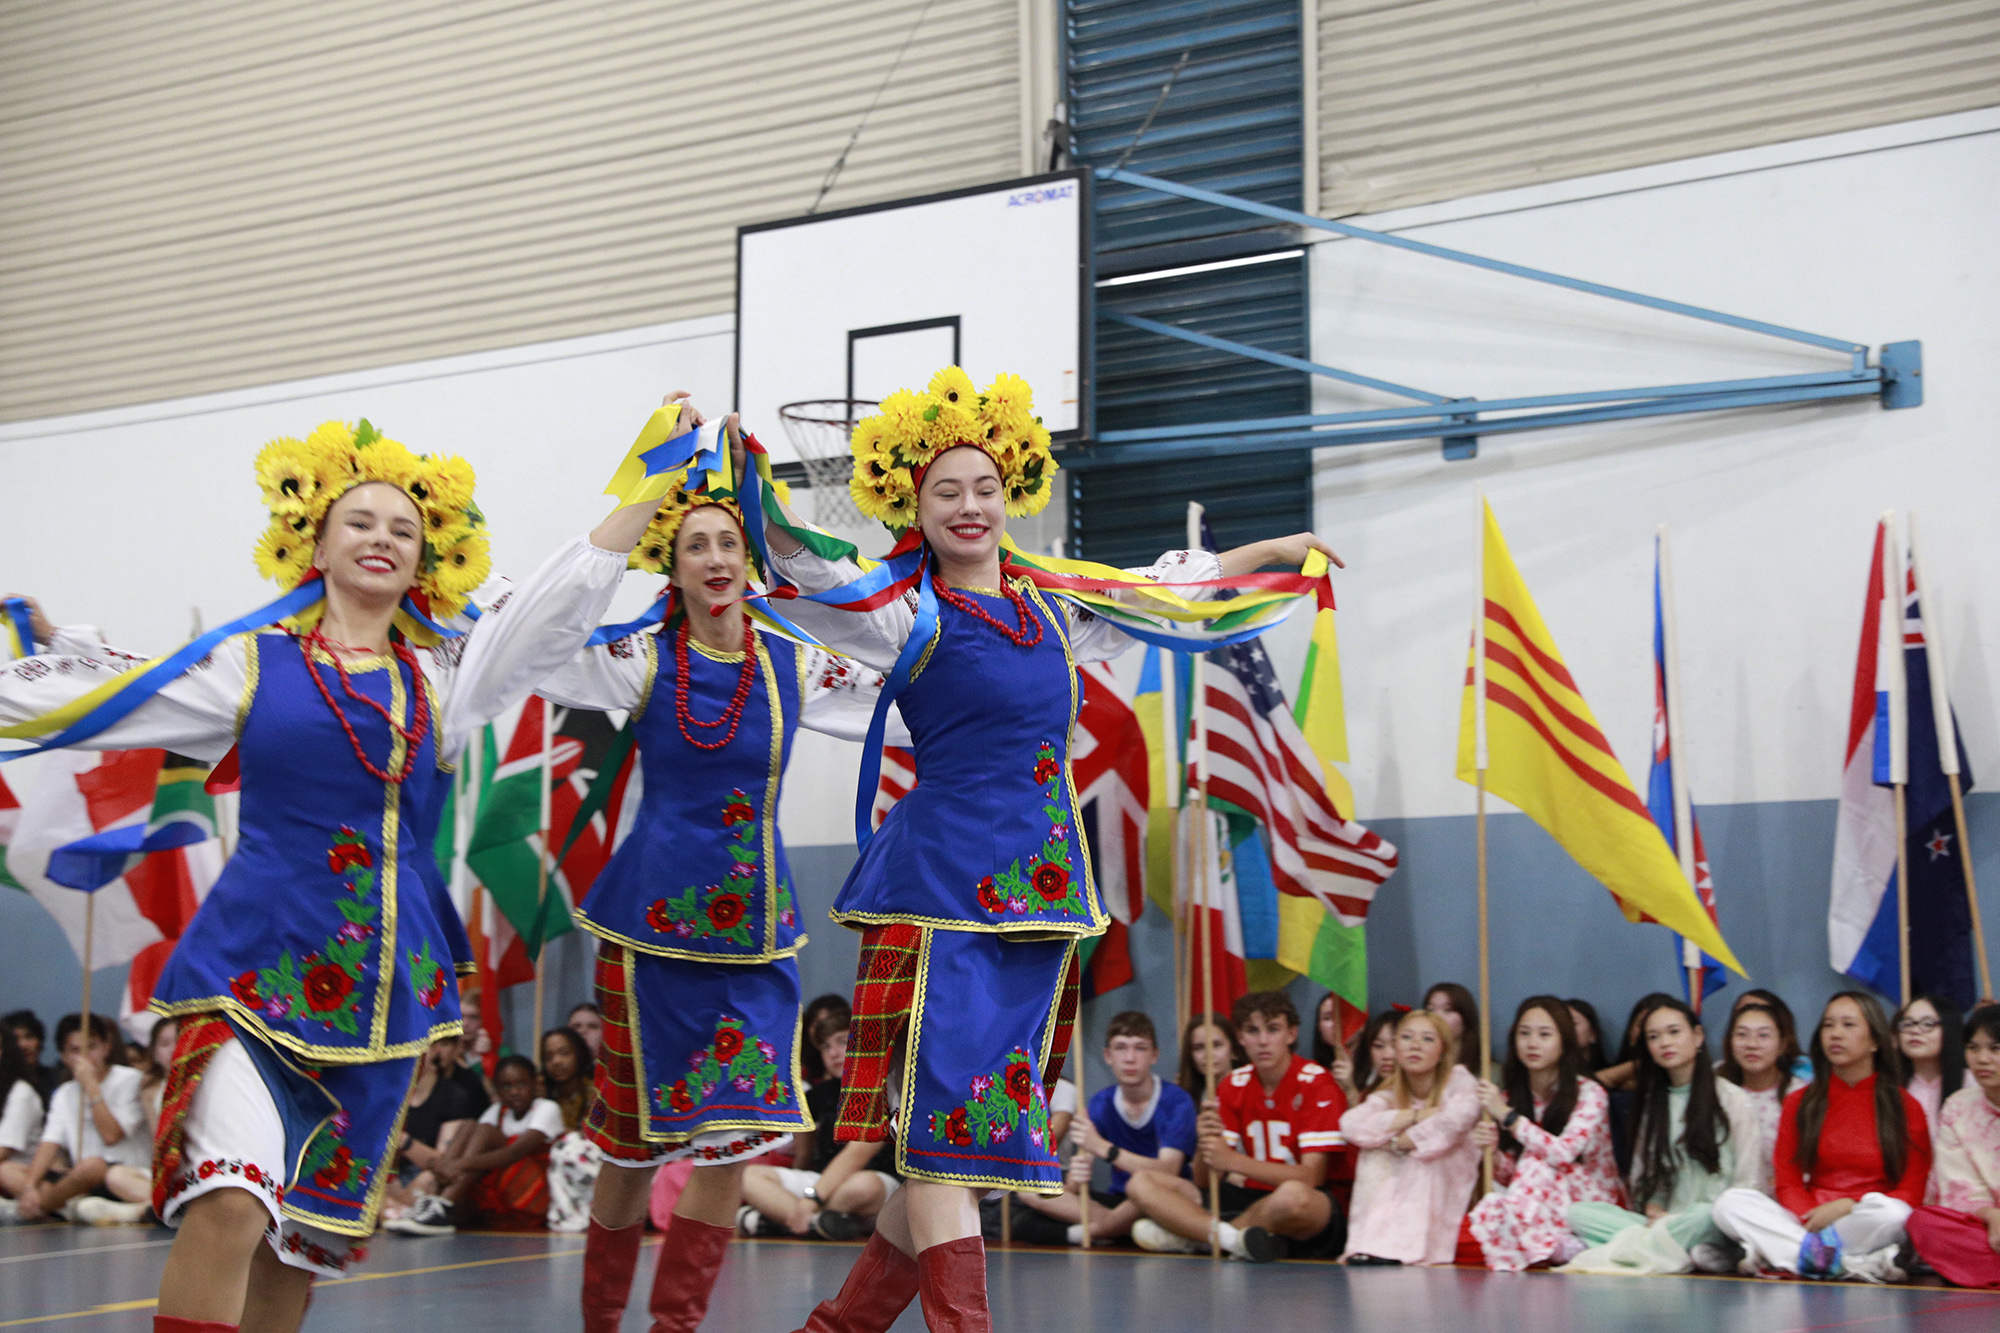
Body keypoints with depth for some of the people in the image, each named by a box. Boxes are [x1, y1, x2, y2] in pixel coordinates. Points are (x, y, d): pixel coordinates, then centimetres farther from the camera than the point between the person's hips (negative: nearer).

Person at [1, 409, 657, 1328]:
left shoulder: (443, 672, 12)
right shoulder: (253, 662, 5)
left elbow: (569, 594, 10)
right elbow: (86, 702, 8)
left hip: (385, 979, 4)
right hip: (257, 966, -3)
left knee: (306, 1236, 10)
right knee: (228, 1205, -24)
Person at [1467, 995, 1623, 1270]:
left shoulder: (1589, 1093, -9)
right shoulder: (1511, 1096, 5)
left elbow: (1564, 1152, -26)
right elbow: (1506, 1178, 6)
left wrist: (1506, 1115, -22)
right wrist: (1490, 1147, -16)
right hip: (1537, 1211, 4)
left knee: (1536, 1163, -30)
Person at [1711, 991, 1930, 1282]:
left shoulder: (1906, 1107, 6)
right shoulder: (1799, 1103, 14)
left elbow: (1912, 1195, 1)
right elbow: (1788, 1183, 7)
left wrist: (1846, 1206, -14)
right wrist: (1814, 1221, -15)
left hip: (1867, 1223, -3)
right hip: (1805, 1220, 3)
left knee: (1891, 1213, -37)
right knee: (1729, 1203, -22)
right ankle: (1853, 1265, -32)